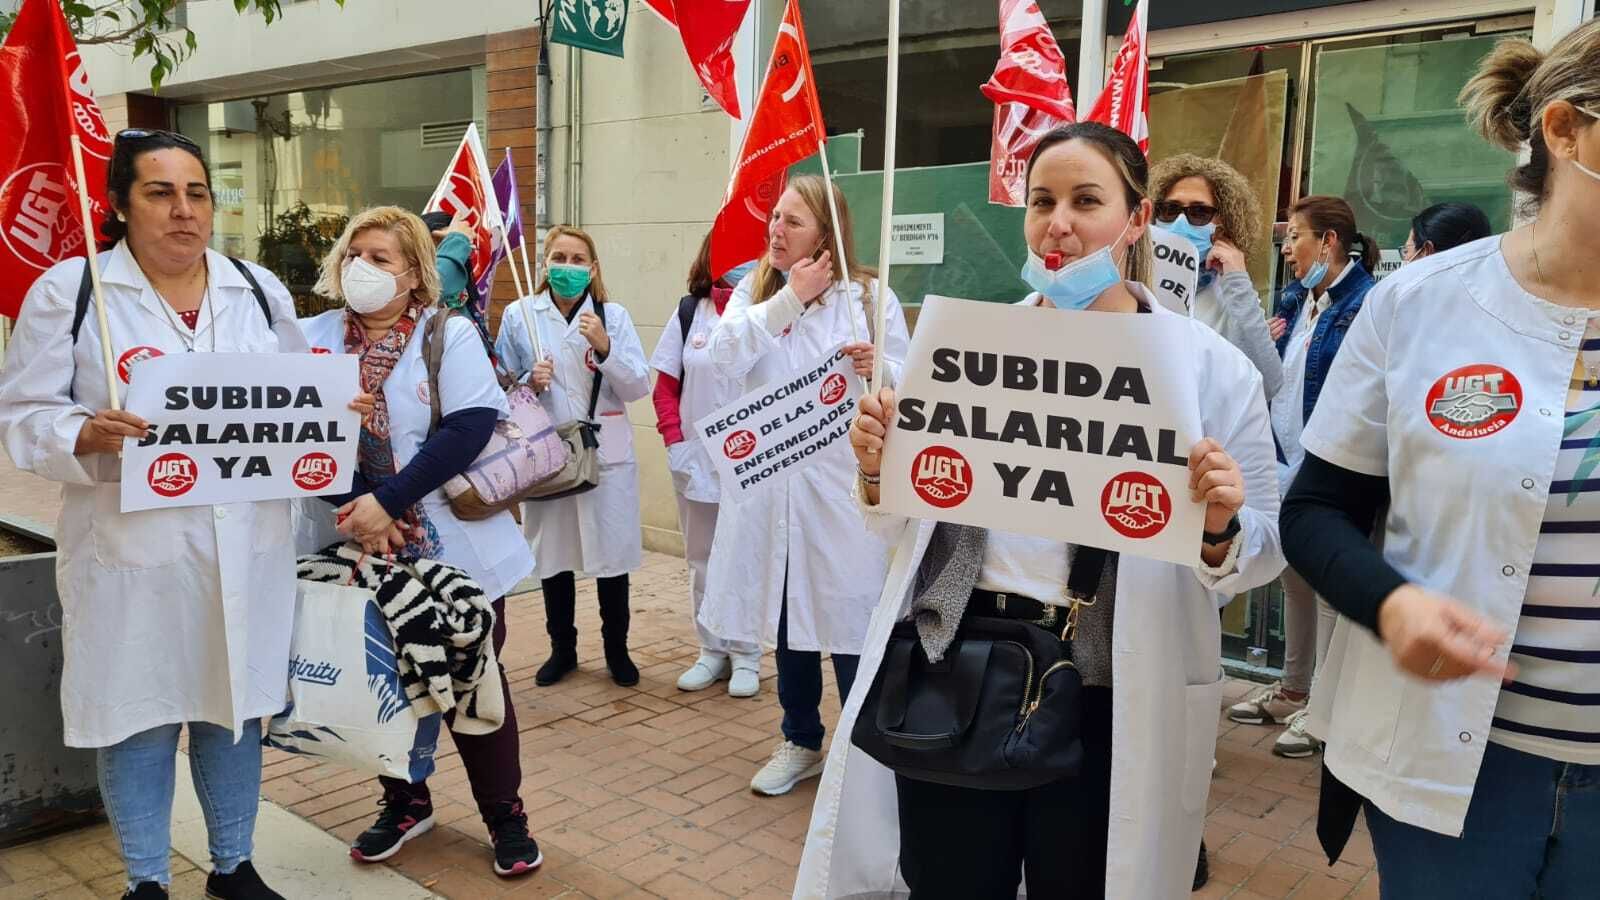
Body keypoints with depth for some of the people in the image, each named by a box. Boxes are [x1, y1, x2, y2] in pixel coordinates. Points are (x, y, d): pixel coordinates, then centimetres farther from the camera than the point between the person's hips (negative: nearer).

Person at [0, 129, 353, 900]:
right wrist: (87, 435, -25)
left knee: (237, 703, 15)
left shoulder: (260, 290, 8)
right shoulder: (68, 290, -4)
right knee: (137, 715, 8)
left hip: (245, 546, 4)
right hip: (130, 547, -3)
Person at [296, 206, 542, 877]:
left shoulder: (452, 336, -6)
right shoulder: (315, 337, 3)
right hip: (360, 549, 3)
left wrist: (388, 501, -22)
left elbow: (471, 426, -18)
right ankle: (405, 803, 36)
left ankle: (504, 814, 23)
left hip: (452, 547, -3)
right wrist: (356, 509, -17)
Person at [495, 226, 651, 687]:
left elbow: (639, 387, -4)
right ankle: (562, 647, 29)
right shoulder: (519, 316, 2)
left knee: (611, 554, 4)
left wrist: (605, 347, -17)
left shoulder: (614, 315, 1)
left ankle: (617, 649, 24)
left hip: (606, 455, -1)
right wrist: (529, 383, -13)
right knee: (553, 554, 10)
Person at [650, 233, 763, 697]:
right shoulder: (688, 314, 4)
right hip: (696, 461, 3)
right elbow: (666, 386, 6)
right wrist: (675, 442, -4)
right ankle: (712, 651, 27)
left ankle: (745, 655, 20)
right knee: (702, 560, 13)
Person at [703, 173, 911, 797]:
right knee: (787, 615, 15)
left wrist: (878, 367, -23)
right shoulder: (753, 290, 10)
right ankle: (801, 742, 33)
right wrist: (790, 297, -11)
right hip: (770, 478, 4)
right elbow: (726, 356, -8)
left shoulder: (869, 296, -1)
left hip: (844, 480, -4)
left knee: (848, 616, 0)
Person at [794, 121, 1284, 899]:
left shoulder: (1213, 366, -4)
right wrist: (878, 473, -10)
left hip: (1105, 699, -2)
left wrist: (1219, 528, -22)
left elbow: (1262, 550, 0)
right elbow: (912, 522, 11)